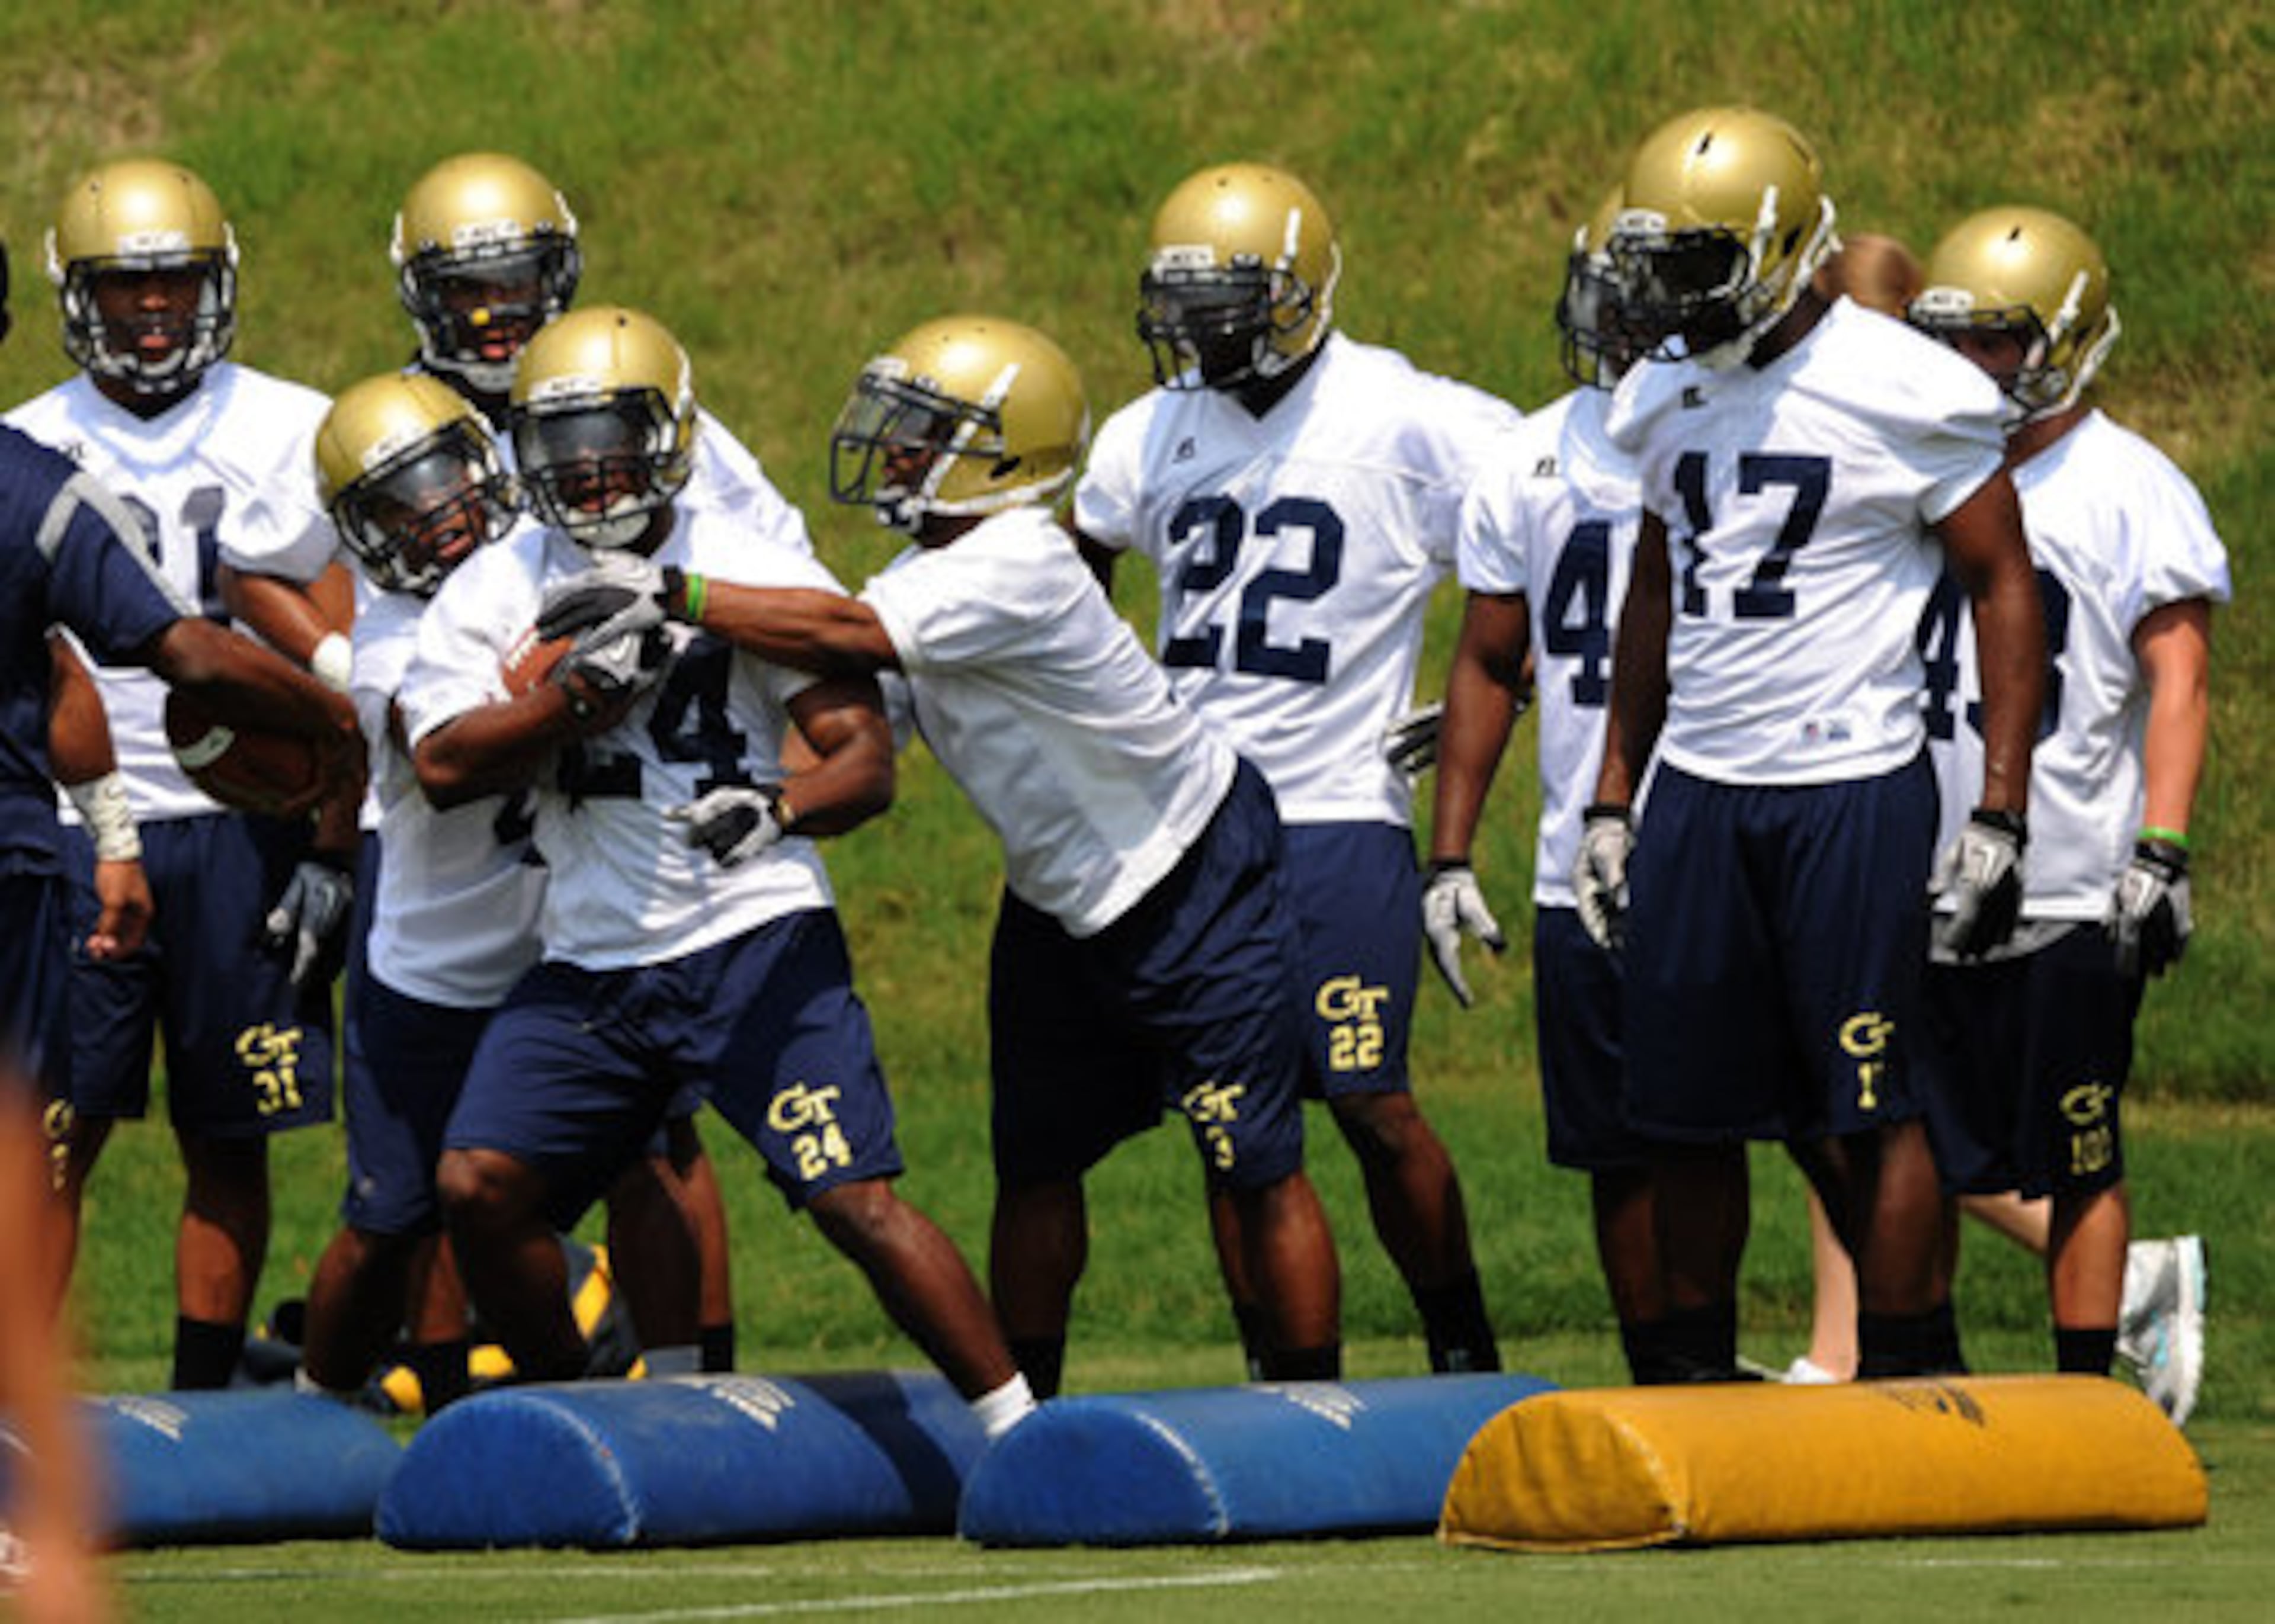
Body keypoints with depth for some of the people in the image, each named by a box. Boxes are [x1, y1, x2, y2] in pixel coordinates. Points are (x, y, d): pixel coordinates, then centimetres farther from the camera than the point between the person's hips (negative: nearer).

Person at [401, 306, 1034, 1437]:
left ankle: (1017, 1426, -5)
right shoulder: (493, 592, 6)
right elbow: (444, 765, -8)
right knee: (479, 1185, -8)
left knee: (855, 1199, -12)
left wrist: (774, 811, -27)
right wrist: (582, 694, -20)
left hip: (755, 943, -4)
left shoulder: (755, 577, -2)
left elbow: (866, 759, -6)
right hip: (588, 963, 4)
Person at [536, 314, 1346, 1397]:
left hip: (1193, 887, -9)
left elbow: (848, 639, -35)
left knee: (1258, 1170, -5)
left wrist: (676, 600, -33)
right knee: (1035, 1168, 12)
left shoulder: (1015, 568, -27)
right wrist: (766, 800, -14)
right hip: (1063, 903, 9)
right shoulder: (929, 573, 1)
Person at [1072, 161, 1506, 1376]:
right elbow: (1067, 573, 27)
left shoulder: (1407, 426, -8)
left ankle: (1464, 1353, 7)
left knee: (1372, 1105, -7)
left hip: (1337, 812, -5)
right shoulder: (1154, 436, 9)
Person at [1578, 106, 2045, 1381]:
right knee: (1684, 1117, 6)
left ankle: (1911, 1385, 3)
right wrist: (1614, 798, 21)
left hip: (1852, 787, -6)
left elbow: (2005, 588, -5)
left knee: (1861, 1112, -5)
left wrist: (1999, 817, -10)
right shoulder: (1668, 400, 10)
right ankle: (1695, 1385, 17)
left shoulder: (1908, 397, -10)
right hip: (1697, 789, 6)